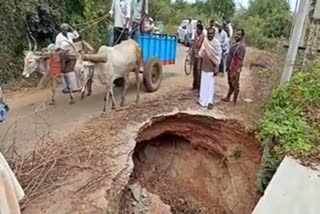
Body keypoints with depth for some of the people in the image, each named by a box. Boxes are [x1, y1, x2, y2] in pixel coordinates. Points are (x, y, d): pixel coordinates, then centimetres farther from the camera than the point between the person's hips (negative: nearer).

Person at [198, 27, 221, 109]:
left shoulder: (217, 43, -11)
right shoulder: (205, 41, 3)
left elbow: (218, 56, -10)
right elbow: (201, 54, 9)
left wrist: (216, 69, -13)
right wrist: (200, 65, 5)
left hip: (211, 67, -5)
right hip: (204, 66, 5)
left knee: (210, 84, 0)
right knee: (203, 84, 12)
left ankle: (210, 101, 8)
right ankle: (202, 100, 23)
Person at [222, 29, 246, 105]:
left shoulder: (241, 46, -20)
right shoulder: (235, 44, 9)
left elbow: (240, 61, -23)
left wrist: (235, 71, -25)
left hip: (235, 70, -9)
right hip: (230, 69, 9)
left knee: (235, 86, 4)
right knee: (231, 84, 21)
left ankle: (234, 102, 15)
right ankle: (227, 98, 35)